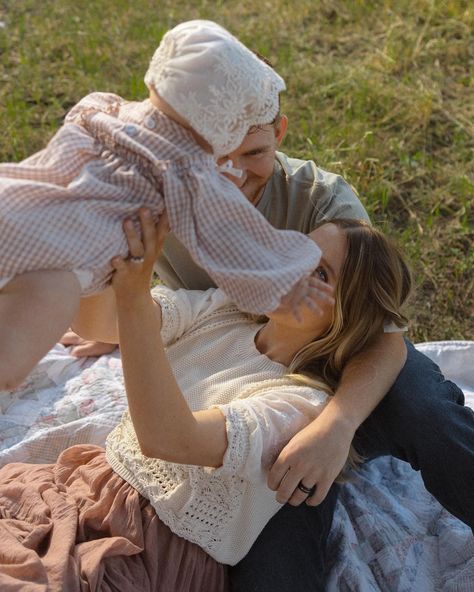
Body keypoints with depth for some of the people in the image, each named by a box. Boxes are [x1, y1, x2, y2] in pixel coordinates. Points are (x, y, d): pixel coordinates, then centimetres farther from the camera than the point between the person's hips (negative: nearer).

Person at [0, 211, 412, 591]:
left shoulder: (305, 403, -18)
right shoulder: (222, 310, 0)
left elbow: (169, 439, -33)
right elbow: (94, 321, -11)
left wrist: (134, 297, -40)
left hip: (156, 553, -6)